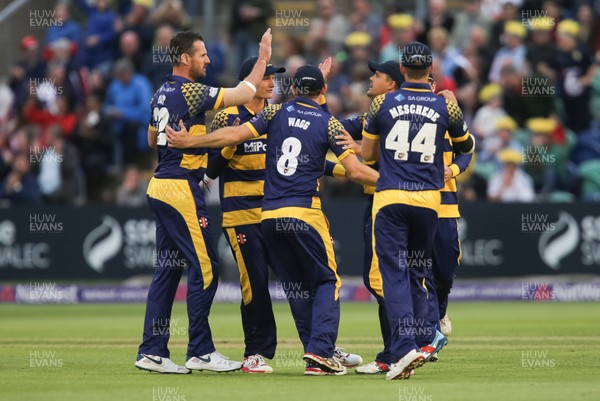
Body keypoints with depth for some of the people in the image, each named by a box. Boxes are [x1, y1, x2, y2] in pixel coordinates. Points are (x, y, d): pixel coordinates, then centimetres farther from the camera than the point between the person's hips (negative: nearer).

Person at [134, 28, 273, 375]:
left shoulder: (161, 94, 13)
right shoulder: (190, 91, -14)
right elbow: (245, 94, -16)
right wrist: (263, 59, -5)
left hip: (160, 187, 9)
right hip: (182, 188, -9)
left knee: (167, 269, 10)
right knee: (205, 268, -5)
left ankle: (152, 352, 9)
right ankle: (201, 352, -2)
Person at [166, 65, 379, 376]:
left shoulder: (277, 113, 8)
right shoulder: (329, 123, 1)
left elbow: (235, 135, -1)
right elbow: (355, 171, -5)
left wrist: (189, 141, 6)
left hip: (270, 216, 4)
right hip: (305, 213, -3)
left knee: (296, 287, 14)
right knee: (326, 280, 5)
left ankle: (316, 353, 13)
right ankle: (320, 351, -12)